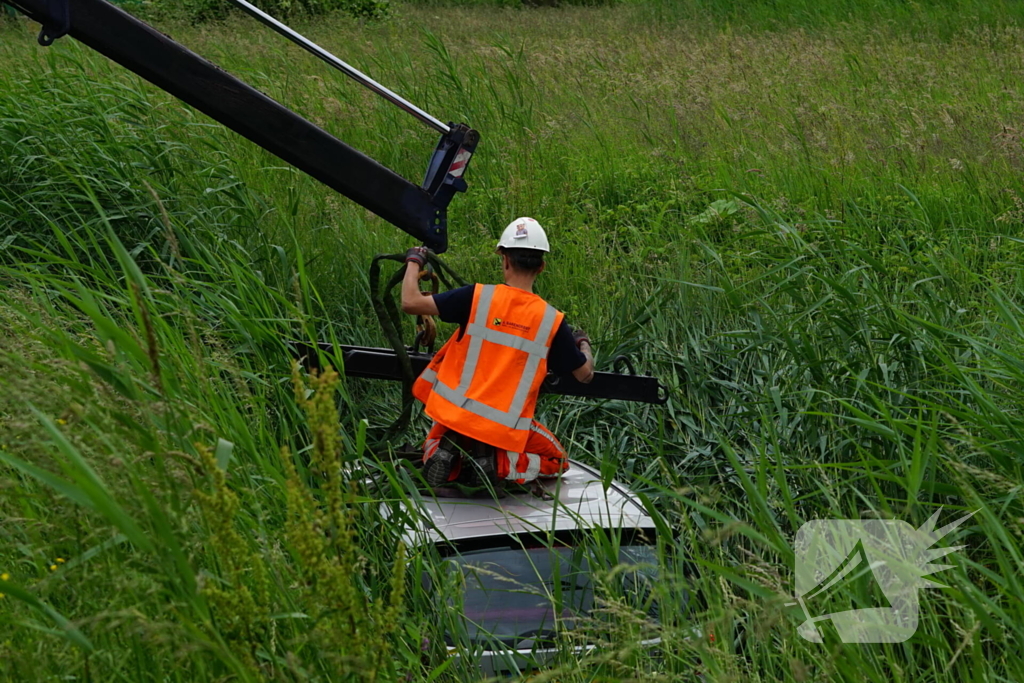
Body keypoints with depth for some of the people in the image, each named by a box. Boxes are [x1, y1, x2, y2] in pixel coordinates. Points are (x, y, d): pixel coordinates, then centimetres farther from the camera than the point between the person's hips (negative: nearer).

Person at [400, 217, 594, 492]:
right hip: (506, 427, -1)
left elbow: (411, 302, -10)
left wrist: (414, 261, 10)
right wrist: (583, 343, 29)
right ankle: (499, 464, -5)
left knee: (435, 447, 35)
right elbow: (585, 374, 6)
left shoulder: (477, 297, -11)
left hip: (457, 415, 1)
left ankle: (447, 456, -2)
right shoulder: (552, 321, -7)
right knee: (557, 461, 24)